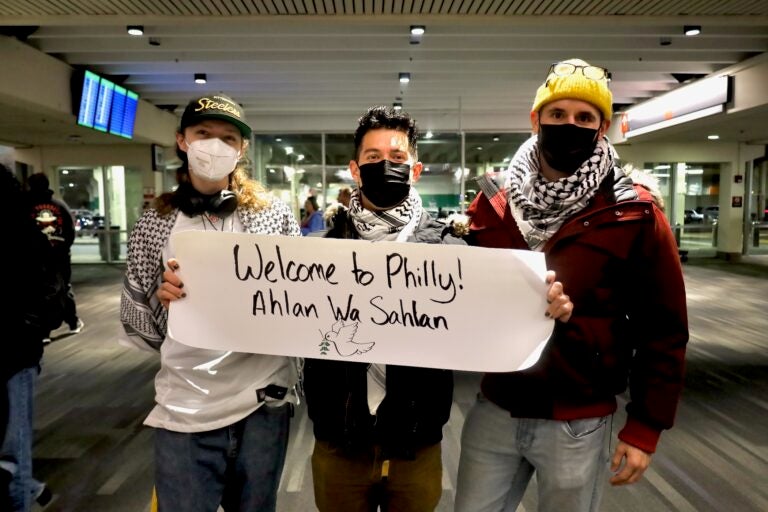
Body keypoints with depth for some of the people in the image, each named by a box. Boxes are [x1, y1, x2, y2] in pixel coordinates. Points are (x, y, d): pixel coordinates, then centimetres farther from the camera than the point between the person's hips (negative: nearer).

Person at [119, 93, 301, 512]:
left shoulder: (276, 214, -2)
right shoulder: (155, 223, 0)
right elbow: (136, 330, 2)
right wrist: (162, 298, -17)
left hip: (266, 402, 1)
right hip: (185, 410, 0)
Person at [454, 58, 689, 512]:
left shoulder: (636, 216, -9)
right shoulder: (493, 203, 0)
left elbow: (663, 330, -4)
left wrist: (646, 427, -4)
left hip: (578, 424, -2)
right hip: (495, 411, 3)